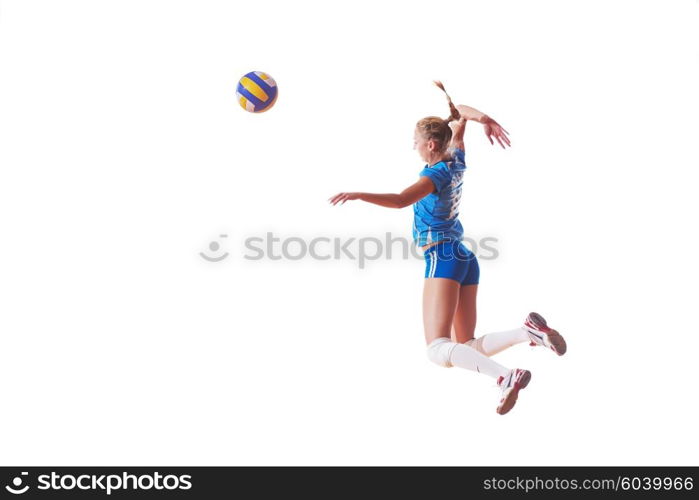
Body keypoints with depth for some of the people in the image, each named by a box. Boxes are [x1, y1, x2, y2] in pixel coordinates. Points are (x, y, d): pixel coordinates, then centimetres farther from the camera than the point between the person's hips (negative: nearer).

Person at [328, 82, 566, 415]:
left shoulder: (436, 175, -12)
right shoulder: (457, 162, 9)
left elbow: (400, 200, -31)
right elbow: (460, 117, 24)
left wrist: (357, 194, -34)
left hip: (443, 260, -9)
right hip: (466, 259, 9)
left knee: (438, 350, -16)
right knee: (466, 347, 10)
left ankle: (506, 376, -35)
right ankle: (527, 331, -10)